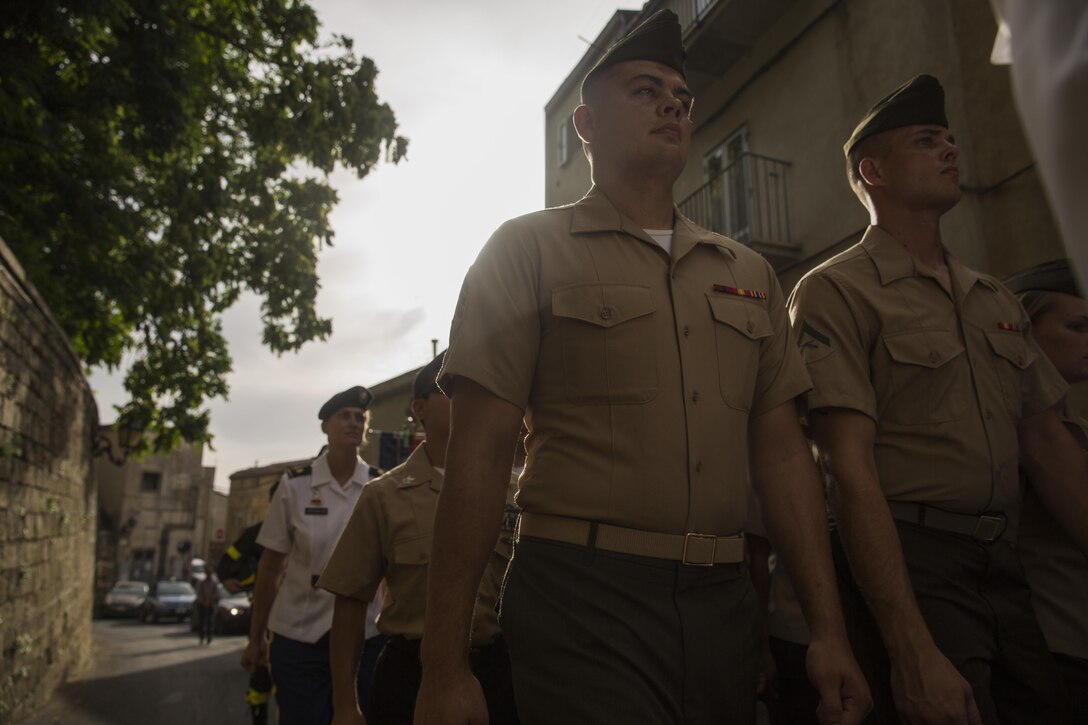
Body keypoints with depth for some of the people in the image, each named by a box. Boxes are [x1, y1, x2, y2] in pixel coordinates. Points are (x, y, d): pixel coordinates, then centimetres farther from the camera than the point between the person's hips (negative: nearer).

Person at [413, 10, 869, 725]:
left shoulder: (750, 274, 13)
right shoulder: (528, 250, -1)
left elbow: (782, 450, 10)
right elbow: (480, 453, -8)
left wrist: (829, 628, 5)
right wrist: (445, 666, -10)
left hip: (725, 604, 5)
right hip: (584, 602, -4)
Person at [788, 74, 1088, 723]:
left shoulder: (996, 299, 14)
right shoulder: (836, 291, -8)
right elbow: (852, 469, -16)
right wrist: (914, 652, -20)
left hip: (1004, 567, 7)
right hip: (907, 567, -7)